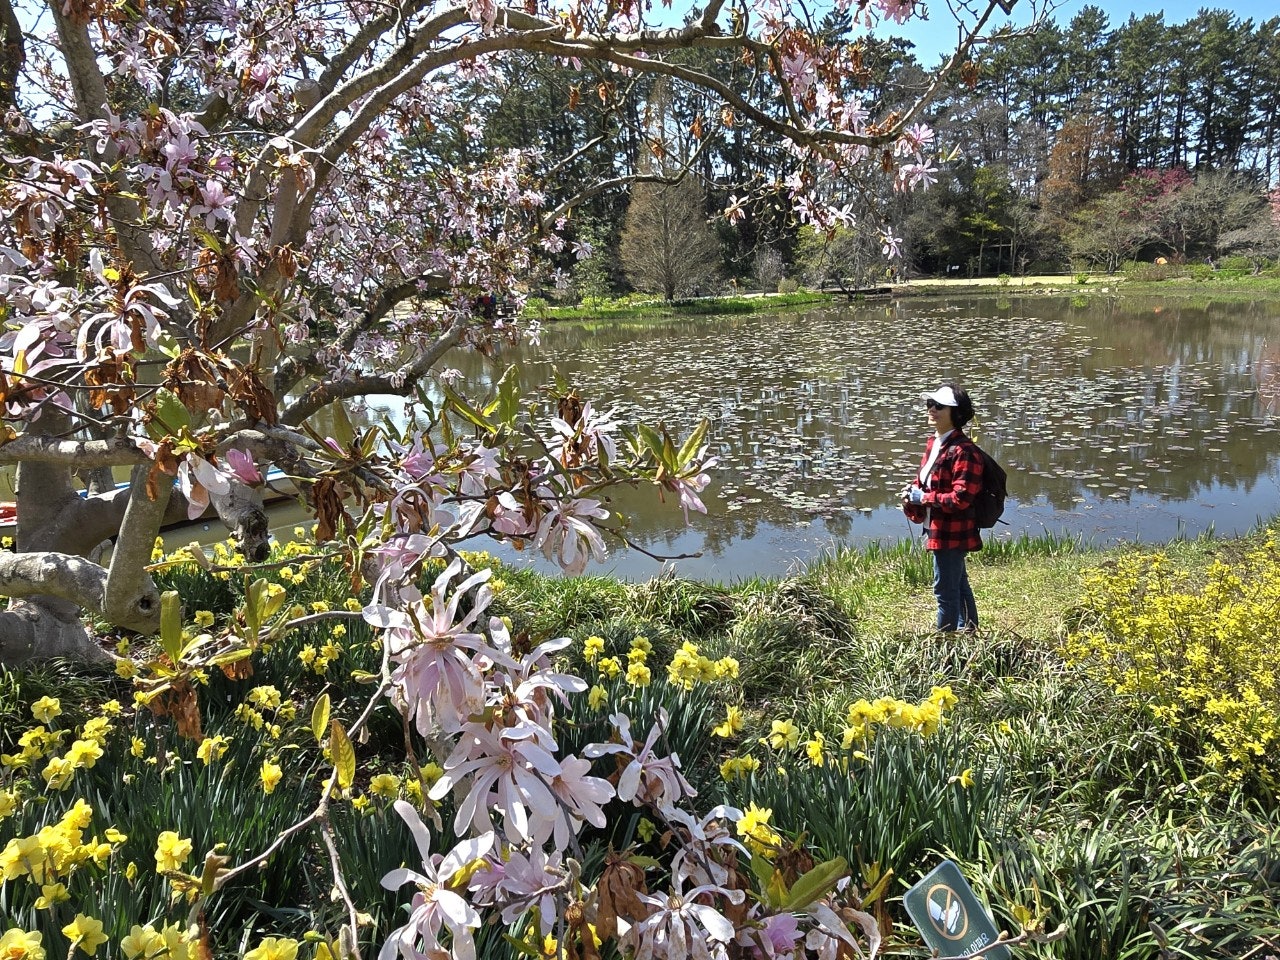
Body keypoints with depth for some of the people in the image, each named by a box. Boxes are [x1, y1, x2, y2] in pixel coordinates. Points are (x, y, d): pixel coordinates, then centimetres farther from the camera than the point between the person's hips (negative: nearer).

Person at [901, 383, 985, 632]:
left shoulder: (962, 450, -21)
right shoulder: (933, 443, 8)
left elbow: (961, 498, -26)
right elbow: (924, 478, 21)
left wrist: (924, 498, -18)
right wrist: (912, 491, -1)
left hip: (951, 533, -10)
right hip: (938, 529, 10)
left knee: (946, 590, -1)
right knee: (959, 585, 23)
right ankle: (968, 631, 38)